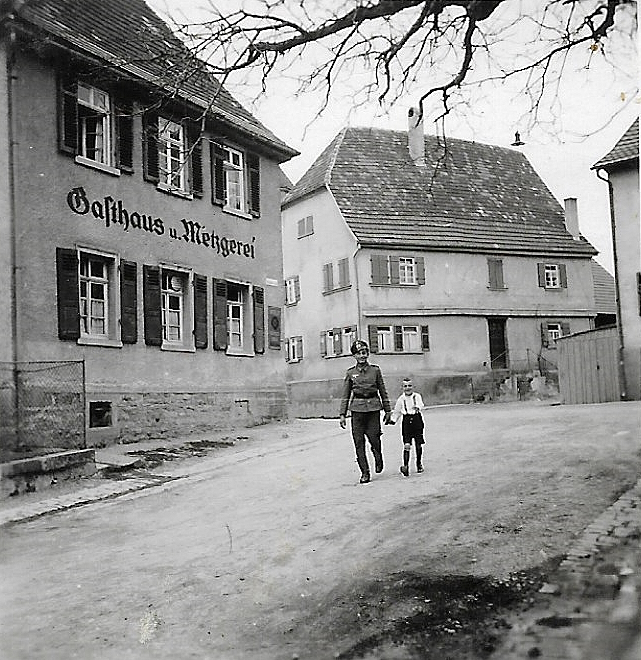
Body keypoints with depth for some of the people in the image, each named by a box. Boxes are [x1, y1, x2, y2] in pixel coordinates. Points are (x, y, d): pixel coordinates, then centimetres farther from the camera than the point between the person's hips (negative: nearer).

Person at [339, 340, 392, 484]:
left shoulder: (375, 370, 4)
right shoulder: (350, 373, 5)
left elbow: (383, 392, 10)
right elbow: (345, 396, 7)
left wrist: (388, 411, 9)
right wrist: (342, 414, 1)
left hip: (373, 408, -1)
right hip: (357, 409, 1)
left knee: (374, 439, -4)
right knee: (359, 443, -1)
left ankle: (378, 459, 29)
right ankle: (365, 473, 9)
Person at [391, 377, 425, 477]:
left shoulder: (417, 396, 1)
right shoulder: (401, 399, 6)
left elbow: (421, 404, -17)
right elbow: (397, 411, 16)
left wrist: (418, 407, -38)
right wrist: (393, 419, 5)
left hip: (417, 420, 0)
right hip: (406, 422, 0)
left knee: (418, 444, 6)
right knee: (407, 445, -9)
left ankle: (419, 463, 26)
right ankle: (406, 466, -14)